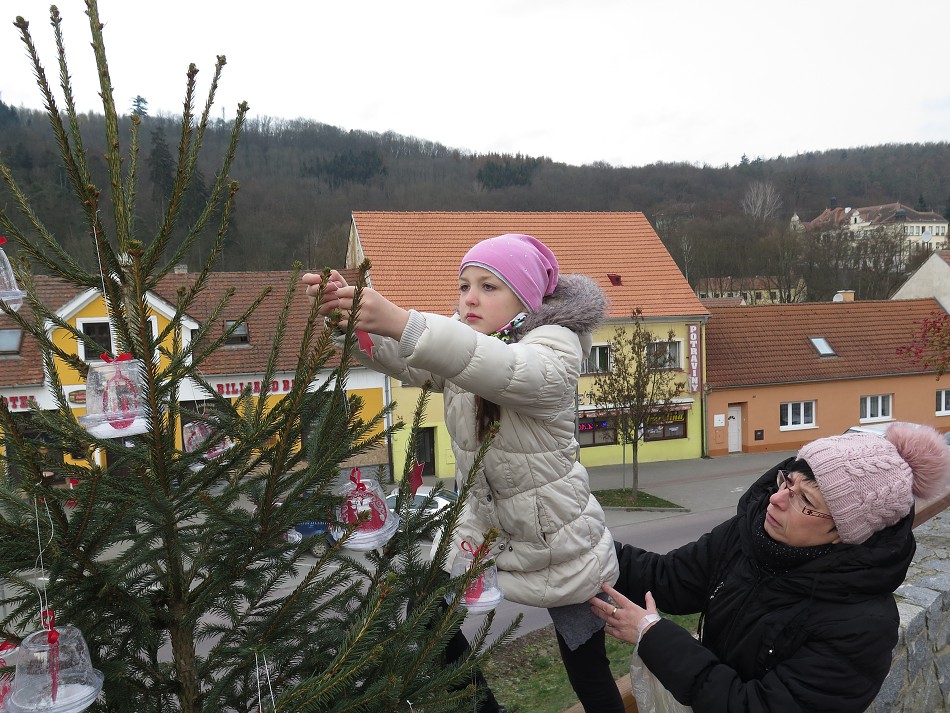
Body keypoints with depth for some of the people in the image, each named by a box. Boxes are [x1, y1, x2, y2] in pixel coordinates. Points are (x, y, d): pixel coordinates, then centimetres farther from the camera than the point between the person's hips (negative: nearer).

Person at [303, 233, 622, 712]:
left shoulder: (556, 346, -21)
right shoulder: (457, 342, -1)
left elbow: (506, 369, -43)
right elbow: (399, 356, -19)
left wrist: (399, 321, -53)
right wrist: (347, 314, -39)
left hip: (561, 544, -5)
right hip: (483, 525, 6)